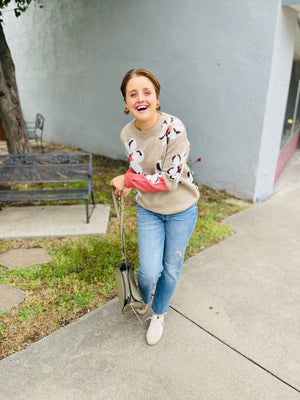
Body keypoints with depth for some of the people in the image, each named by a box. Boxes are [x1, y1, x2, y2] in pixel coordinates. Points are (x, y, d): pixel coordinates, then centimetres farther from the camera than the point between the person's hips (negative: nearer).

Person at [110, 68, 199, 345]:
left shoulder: (173, 128, -24)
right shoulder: (127, 134, -7)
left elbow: (170, 181, -24)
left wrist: (127, 179, -18)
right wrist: (128, 183, -4)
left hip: (181, 210, -2)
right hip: (148, 210, 3)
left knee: (171, 269, 13)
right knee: (149, 271, -2)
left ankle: (159, 314, 42)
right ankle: (145, 298, 38)